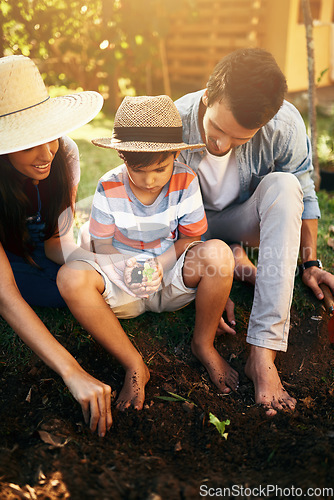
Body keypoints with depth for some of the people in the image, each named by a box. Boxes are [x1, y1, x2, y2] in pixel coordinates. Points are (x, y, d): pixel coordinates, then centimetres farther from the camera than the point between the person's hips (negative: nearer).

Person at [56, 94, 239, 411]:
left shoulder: (185, 181, -10)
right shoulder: (108, 189, -11)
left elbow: (190, 239, -3)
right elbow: (103, 247, -3)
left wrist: (159, 264, -21)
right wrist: (127, 269, -24)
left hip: (173, 280, 0)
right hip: (124, 289, 0)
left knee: (218, 253, -32)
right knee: (70, 277, -31)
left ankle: (204, 344, -6)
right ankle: (134, 366, -18)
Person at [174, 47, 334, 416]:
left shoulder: (286, 126, -26)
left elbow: (304, 195, -9)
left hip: (246, 218, 1)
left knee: (283, 185, -34)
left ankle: (263, 353, -37)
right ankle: (231, 257, -4)